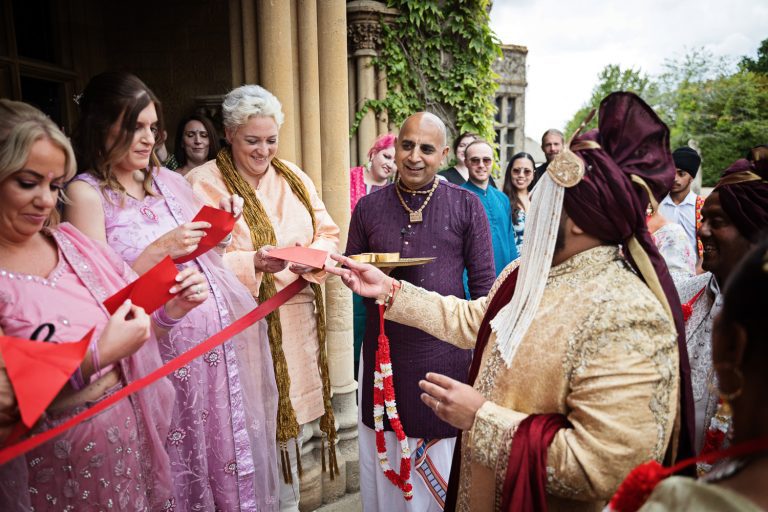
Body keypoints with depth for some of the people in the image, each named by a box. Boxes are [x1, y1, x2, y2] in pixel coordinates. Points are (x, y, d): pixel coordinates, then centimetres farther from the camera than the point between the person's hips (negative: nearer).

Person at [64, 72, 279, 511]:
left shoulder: (168, 179, 10)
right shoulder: (87, 192, -7)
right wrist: (159, 250, -20)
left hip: (222, 334, 6)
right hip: (165, 345, -5)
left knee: (231, 441, 14)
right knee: (183, 462, 7)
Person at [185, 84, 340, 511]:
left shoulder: (294, 177, 9)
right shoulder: (203, 183, -6)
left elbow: (329, 234, 7)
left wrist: (312, 257, -14)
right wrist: (253, 263, -27)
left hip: (298, 319, 5)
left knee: (291, 415, 16)